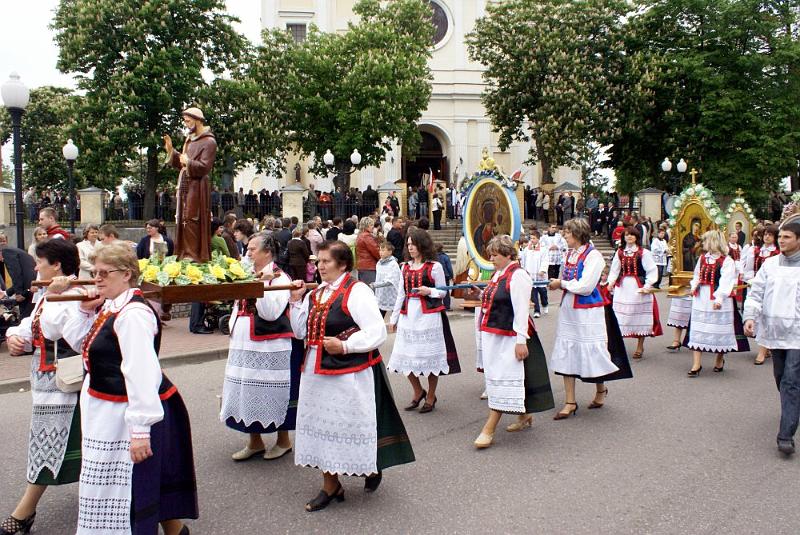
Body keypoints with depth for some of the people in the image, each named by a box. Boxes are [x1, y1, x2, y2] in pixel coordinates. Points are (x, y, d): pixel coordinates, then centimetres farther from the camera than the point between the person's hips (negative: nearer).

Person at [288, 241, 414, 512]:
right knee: (323, 425, 12)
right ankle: (330, 486, 26)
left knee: (350, 424, 4)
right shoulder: (315, 294, 11)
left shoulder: (357, 292, -12)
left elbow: (377, 332, -17)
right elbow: (301, 332, 12)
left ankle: (372, 468, 33)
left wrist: (345, 346, -24)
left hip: (350, 373, -7)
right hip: (317, 372, 7)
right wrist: (296, 301, 3)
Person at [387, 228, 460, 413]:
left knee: (429, 356, 2)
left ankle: (431, 397, 18)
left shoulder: (434, 266, -2)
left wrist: (429, 291, -17)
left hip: (428, 314, -5)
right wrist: (394, 318, 16)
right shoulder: (406, 267, 13)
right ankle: (418, 392, 26)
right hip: (408, 314, 5)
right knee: (406, 355, 5)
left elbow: (443, 292, 3)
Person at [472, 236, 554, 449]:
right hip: (492, 336, 10)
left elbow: (521, 311, -18)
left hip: (508, 337, -10)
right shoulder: (497, 274, 13)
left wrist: (521, 341, -21)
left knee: (503, 379, -4)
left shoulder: (517, 275, -13)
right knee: (495, 377, 16)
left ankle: (488, 430, -3)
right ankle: (524, 415, 33)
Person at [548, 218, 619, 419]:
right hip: (568, 309, 8)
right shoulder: (570, 254, 9)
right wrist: (558, 284, -1)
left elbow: (585, 287, -20)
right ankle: (570, 402, 12)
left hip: (587, 311, -7)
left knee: (591, 350, 5)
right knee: (566, 352, 6)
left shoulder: (593, 255, -14)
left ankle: (601, 390, 33)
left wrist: (562, 283, -11)